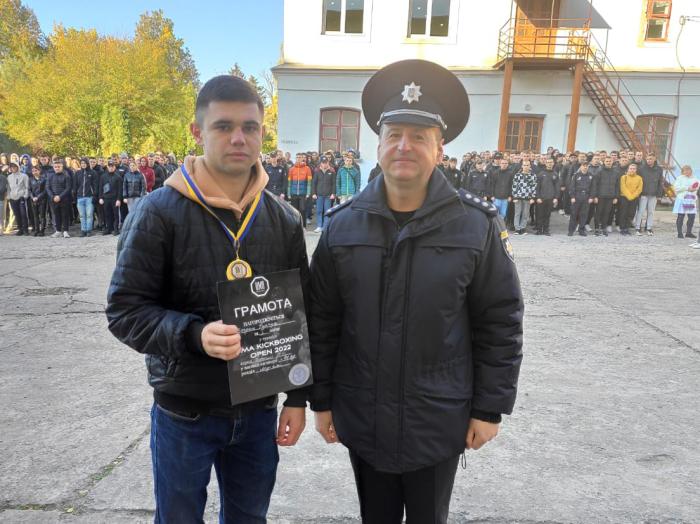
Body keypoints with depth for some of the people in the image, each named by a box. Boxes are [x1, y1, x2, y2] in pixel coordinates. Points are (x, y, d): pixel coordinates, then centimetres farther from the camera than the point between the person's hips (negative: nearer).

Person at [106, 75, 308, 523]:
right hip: (184, 412, -3)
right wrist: (194, 335, -28)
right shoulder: (159, 213, -12)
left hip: (258, 411, 3)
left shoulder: (284, 219, -1)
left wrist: (298, 397, 3)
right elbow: (125, 310, -11)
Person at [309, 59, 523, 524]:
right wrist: (321, 400, 2)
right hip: (362, 419, 2)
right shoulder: (343, 225, -4)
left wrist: (489, 408, -4)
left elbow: (500, 324, -5)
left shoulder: (477, 226, -10)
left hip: (440, 422, -1)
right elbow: (321, 321, 0)